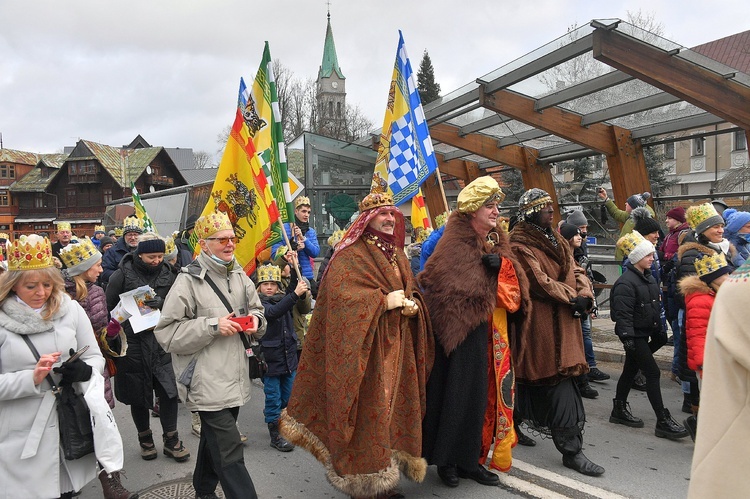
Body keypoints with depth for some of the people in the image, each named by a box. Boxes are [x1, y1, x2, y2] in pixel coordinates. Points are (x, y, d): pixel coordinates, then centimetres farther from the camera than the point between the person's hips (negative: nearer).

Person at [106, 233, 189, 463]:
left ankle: (171, 440, 17)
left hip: (159, 342, 2)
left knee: (168, 391, 0)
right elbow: (109, 308, -3)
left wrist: (161, 303, -9)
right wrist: (134, 324, -13)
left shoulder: (167, 275, 4)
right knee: (138, 395, 10)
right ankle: (145, 439, 31)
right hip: (132, 343, -2)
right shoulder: (122, 276, -6)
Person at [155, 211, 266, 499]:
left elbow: (256, 310, 21)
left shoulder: (239, 275, 8)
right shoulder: (188, 281, -12)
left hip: (235, 376, 7)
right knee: (230, 452, -8)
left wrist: (255, 320, -3)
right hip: (207, 382, -7)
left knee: (214, 439, 24)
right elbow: (167, 332, -13)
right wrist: (212, 326, -21)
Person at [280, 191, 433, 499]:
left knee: (394, 410, 11)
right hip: (367, 349, -7)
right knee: (368, 416, -2)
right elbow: (339, 294, -21)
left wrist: (411, 304, -5)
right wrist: (383, 301, -21)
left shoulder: (397, 254, 16)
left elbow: (412, 292, 19)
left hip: (398, 349, 7)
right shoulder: (351, 255, -8)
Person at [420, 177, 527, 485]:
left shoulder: (498, 244, 14)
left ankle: (471, 459, 24)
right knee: (458, 393, 0)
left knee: (486, 394, 10)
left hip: (494, 336, 7)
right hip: (463, 334, -7)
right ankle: (447, 460, 17)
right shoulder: (454, 245, -8)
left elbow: (514, 291, 7)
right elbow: (437, 283, -18)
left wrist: (501, 266, -11)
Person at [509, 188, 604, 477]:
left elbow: (576, 271, 12)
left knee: (537, 379, 16)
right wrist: (573, 299, -12)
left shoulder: (555, 240, 17)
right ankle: (571, 450, 0)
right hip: (540, 322, -8)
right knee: (559, 384, -8)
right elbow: (539, 281, -16)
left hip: (564, 321, 8)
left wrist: (585, 296, -6)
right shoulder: (520, 245, -10)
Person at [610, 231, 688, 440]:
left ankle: (619, 411, 27)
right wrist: (627, 338, -26)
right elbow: (623, 313, -23)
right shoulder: (625, 282, -20)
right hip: (634, 335, -10)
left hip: (644, 334, 10)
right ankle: (663, 421, -2)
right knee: (652, 373, -8)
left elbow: (656, 307, 21)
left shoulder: (650, 278, 12)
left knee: (630, 370, 16)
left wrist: (660, 331, 20)